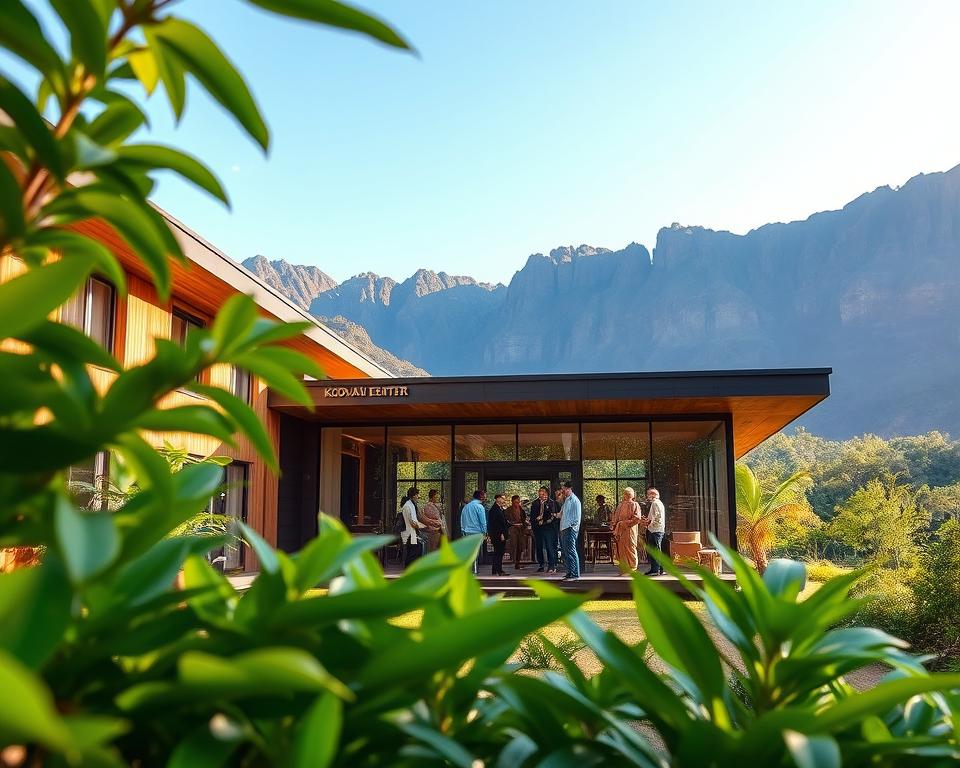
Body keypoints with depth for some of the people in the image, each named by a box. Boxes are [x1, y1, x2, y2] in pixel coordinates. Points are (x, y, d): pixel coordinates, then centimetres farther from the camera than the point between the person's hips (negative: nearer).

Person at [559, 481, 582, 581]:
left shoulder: (574, 500, -10)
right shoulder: (566, 500, 19)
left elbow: (577, 515, -14)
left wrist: (573, 526, -16)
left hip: (570, 529, -10)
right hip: (564, 528, 10)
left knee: (571, 551, -11)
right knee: (566, 552, 12)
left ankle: (575, 574, -11)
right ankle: (570, 572, 19)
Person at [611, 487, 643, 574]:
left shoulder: (634, 505, -2)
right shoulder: (620, 505, 17)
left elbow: (637, 518, -12)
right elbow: (615, 516, 24)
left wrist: (625, 523, -15)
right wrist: (614, 522, 4)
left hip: (629, 530, -7)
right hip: (619, 531, 7)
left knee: (629, 549, -5)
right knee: (620, 549, 5)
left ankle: (631, 570, 0)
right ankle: (624, 569, 11)